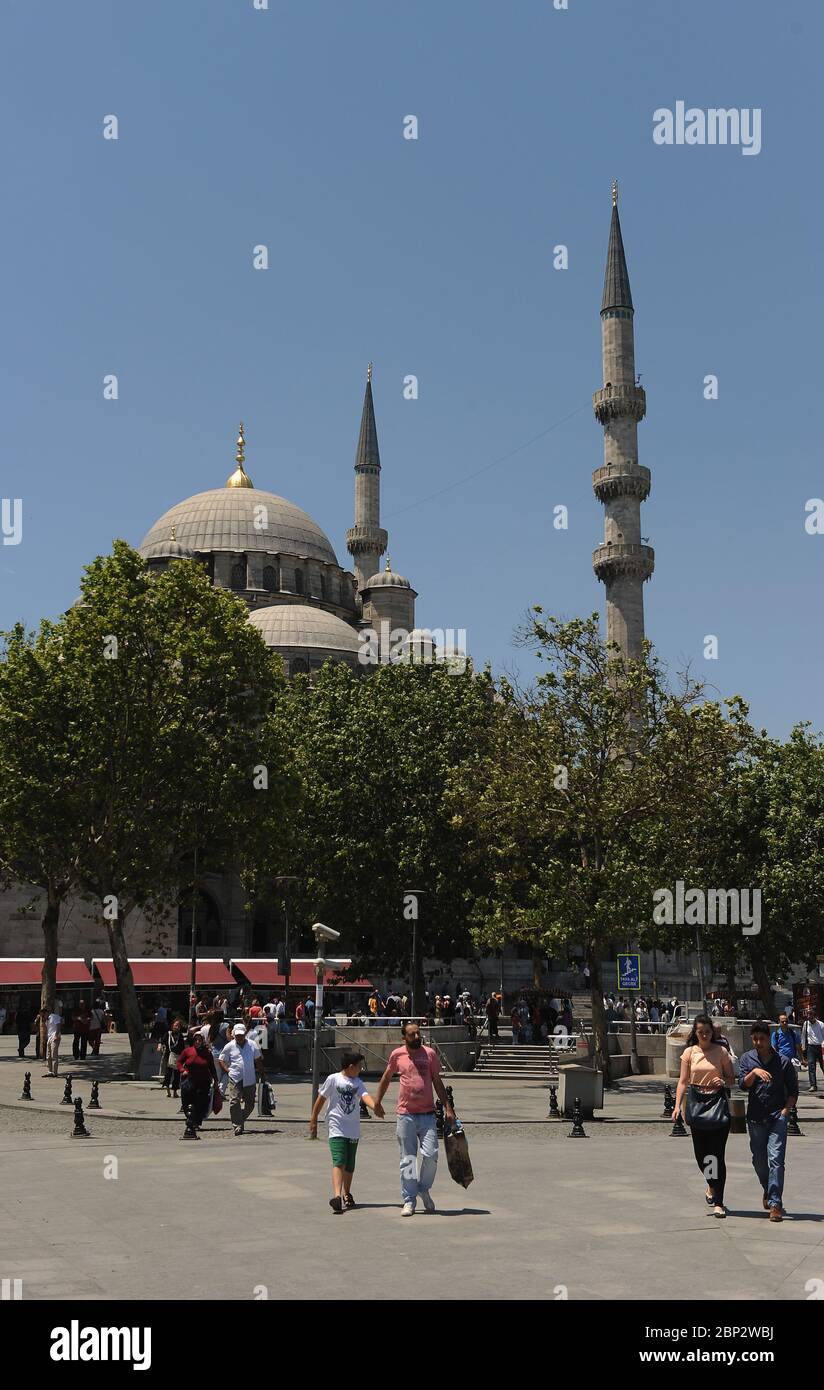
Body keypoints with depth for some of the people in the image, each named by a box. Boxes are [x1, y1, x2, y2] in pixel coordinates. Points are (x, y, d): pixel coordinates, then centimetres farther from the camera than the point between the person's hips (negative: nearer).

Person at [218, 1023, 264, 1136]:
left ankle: (240, 1119, 29)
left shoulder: (252, 1045, 7)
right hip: (235, 1080, -2)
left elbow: (258, 1060, 18)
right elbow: (220, 1061, 10)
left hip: (250, 1080, 2)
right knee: (234, 1102, -14)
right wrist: (228, 1071, -2)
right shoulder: (229, 1046, 3)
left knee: (250, 1104, 7)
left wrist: (260, 1072, 11)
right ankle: (237, 1126, -7)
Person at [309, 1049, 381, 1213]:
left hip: (353, 1129, 5)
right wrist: (313, 1120, 5)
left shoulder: (357, 1083, 6)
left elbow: (365, 1096, -13)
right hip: (336, 1127, -4)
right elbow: (321, 1099, 2)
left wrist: (374, 1106, -34)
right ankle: (336, 1196, -30)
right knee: (339, 1162, -18)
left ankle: (346, 1194, 30)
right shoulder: (333, 1079, -5)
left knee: (350, 1164, 12)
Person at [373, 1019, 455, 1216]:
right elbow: (386, 1078, 18)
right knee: (407, 1159, 2)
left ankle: (424, 1189, 17)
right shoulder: (397, 1055, 3)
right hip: (405, 1114, 0)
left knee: (431, 1155, -8)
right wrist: (377, 1102, 19)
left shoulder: (430, 1053, 4)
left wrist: (447, 1107, 5)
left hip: (427, 1114, 0)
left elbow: (437, 1082, 9)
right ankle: (409, 1200, 10)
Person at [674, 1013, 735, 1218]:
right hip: (697, 1106, 2)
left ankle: (718, 1202, 0)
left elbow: (732, 1078, 7)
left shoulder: (721, 1051, 1)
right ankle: (711, 1185, 36)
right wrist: (678, 1105, -7)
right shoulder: (689, 1052, 5)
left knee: (717, 1154, -6)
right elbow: (683, 1081, 4)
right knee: (700, 1153, 6)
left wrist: (723, 1082, -16)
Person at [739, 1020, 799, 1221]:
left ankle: (775, 1204, -12)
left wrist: (786, 1109, -7)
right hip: (755, 1117, 3)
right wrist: (754, 1072, -22)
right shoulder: (747, 1059, 5)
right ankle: (768, 1190, 39)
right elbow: (742, 1085, -6)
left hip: (777, 1117, -3)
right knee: (759, 1160, 13)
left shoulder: (783, 1061, 0)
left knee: (775, 1159, -13)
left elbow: (793, 1090, 6)